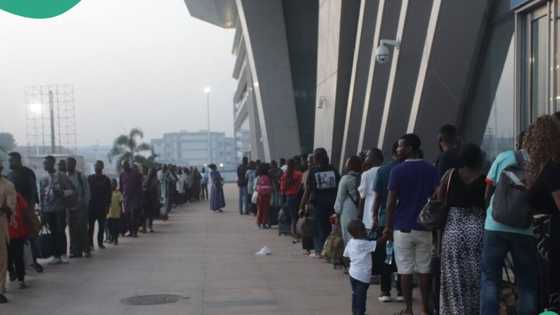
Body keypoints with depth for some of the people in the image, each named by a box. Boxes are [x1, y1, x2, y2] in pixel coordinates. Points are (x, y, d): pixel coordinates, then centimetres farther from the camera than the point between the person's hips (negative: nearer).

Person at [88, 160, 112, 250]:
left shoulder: (106, 179, 4)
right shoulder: (90, 178, 7)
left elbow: (109, 194, 4)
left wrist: (107, 205, -3)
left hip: (102, 206, 0)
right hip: (91, 205, 0)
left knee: (101, 225, 4)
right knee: (91, 225, -3)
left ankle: (100, 242, 13)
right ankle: (90, 242, 0)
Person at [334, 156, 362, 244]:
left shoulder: (346, 179, -9)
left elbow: (340, 197, -3)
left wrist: (337, 212, 6)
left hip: (347, 212, -4)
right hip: (360, 212, 4)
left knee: (348, 237, 1)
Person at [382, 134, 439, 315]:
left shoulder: (397, 171, -7)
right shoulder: (431, 170, 2)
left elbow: (391, 202, -8)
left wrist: (388, 227, 1)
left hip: (402, 227, -3)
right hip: (424, 227, 3)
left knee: (405, 270, 3)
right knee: (424, 269, 10)